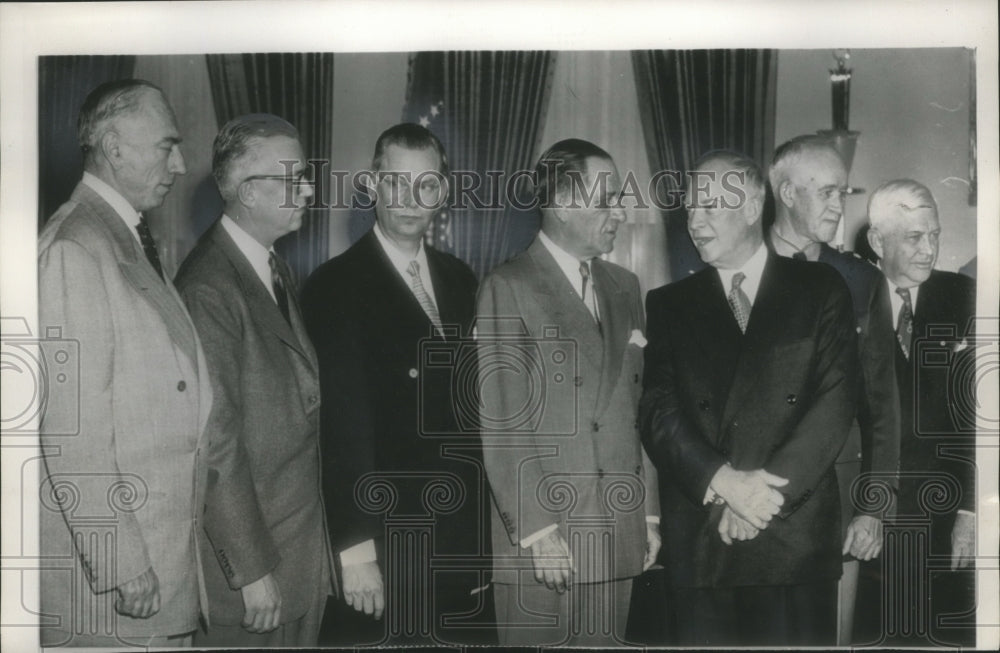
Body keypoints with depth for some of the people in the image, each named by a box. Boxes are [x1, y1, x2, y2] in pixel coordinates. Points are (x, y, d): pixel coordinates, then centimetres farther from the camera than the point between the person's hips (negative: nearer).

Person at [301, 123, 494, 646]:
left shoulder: (461, 281, 11)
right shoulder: (336, 287, -8)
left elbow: (470, 405, 11)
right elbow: (343, 427, -13)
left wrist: (482, 532, 7)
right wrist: (355, 549, -16)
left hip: (465, 547, 6)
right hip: (382, 550, -5)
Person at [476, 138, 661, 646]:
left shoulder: (625, 287, 16)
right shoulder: (508, 288, -5)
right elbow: (501, 424, -11)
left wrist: (649, 512, 13)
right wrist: (537, 530, -14)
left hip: (618, 535, 6)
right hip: (538, 540, -5)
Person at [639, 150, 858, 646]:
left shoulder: (820, 290, 7)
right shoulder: (668, 305, 12)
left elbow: (836, 401, -2)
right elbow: (657, 411, 1)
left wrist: (766, 488, -13)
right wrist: (722, 482, -14)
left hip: (797, 538, -1)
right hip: (698, 544, 1)